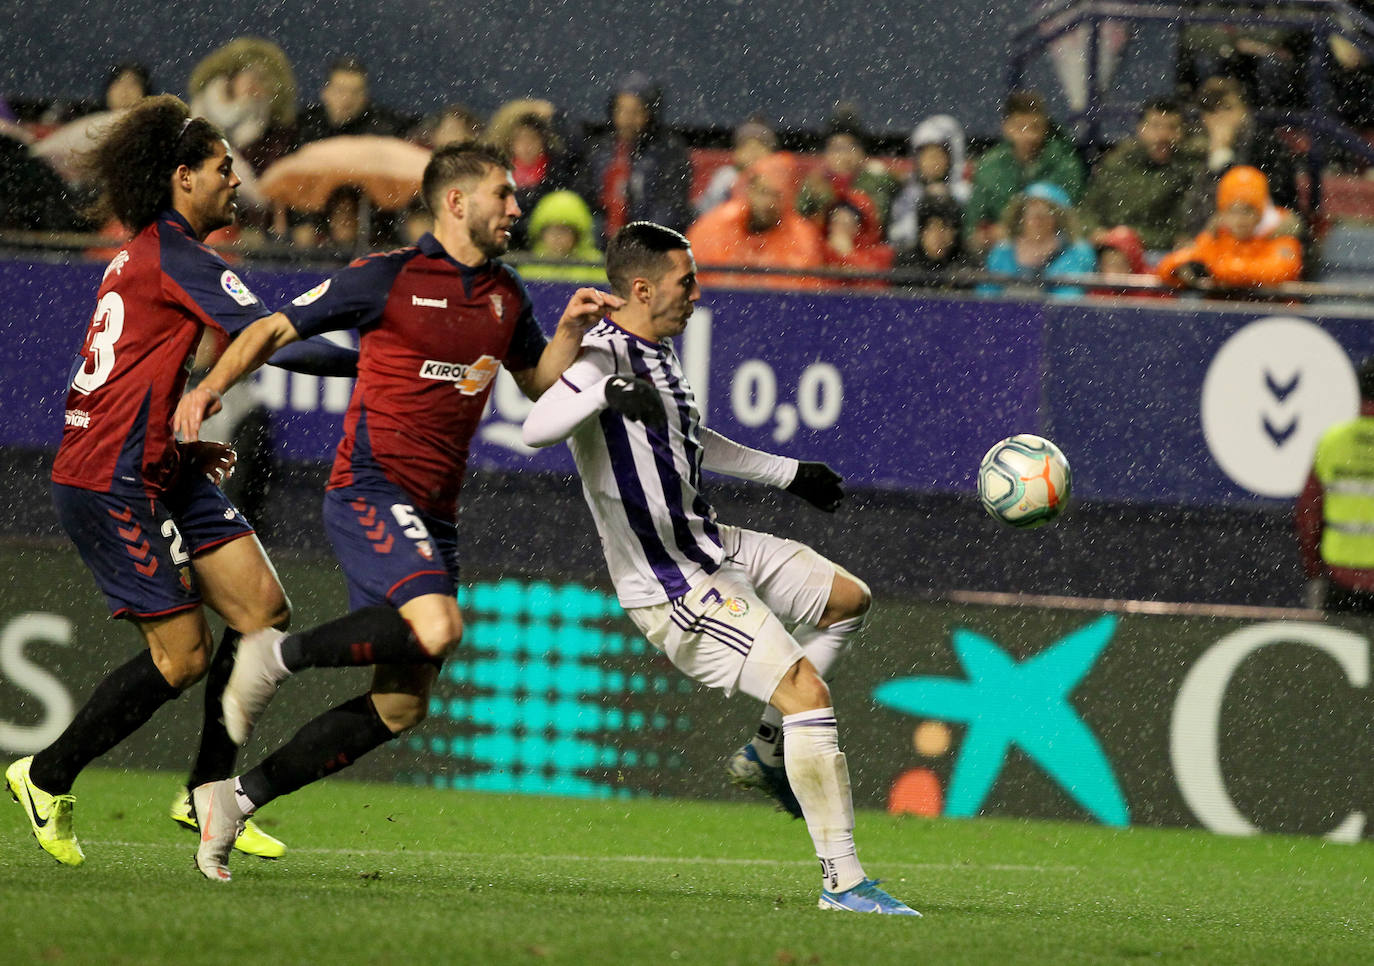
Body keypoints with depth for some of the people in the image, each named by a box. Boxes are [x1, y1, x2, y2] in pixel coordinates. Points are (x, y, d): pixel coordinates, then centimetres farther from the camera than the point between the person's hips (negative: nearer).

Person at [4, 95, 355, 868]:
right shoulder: (175, 257, -15)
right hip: (111, 484, -10)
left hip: (160, 476, 10)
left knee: (264, 611, 2)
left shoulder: (147, 257, 17)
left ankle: (207, 794, 10)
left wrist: (184, 447, 13)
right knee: (183, 655, -8)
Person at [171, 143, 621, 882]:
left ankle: (239, 797, 11)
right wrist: (212, 386, -15)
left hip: (434, 515, 7)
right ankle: (278, 655, -11)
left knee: (400, 708, 3)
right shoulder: (388, 278, -6)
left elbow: (539, 383, 25)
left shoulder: (505, 296, 13)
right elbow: (275, 330, 0)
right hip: (371, 490, -7)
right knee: (436, 628, -31)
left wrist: (571, 329, 6)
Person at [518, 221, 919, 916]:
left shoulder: (657, 350, 10)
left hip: (710, 546, 10)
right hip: (671, 586, -10)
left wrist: (788, 473, 35)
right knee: (806, 690, -17)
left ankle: (767, 753, 26)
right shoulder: (602, 359, -20)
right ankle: (842, 881, -14)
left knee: (848, 599, 23)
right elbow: (536, 430, -38)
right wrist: (608, 392, -55)